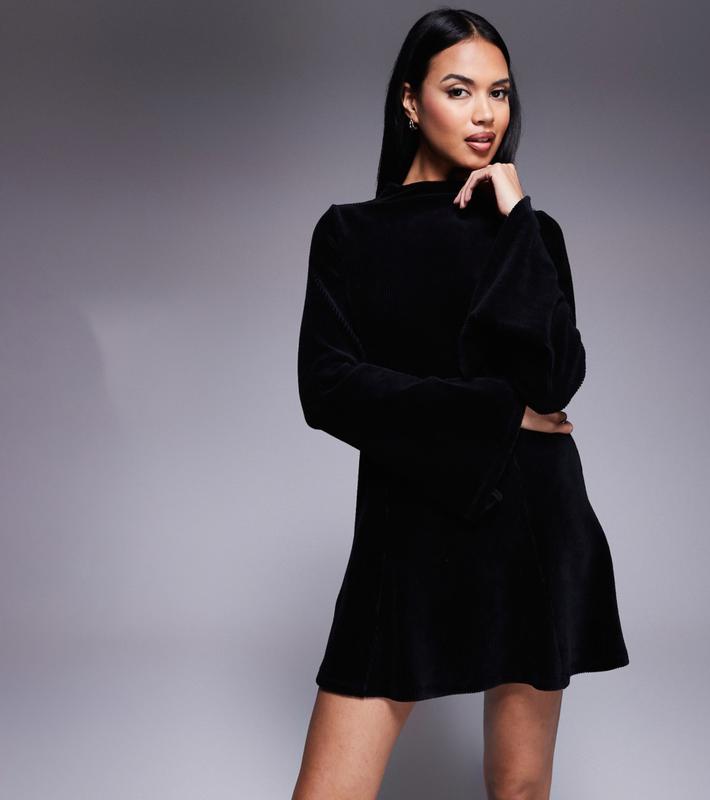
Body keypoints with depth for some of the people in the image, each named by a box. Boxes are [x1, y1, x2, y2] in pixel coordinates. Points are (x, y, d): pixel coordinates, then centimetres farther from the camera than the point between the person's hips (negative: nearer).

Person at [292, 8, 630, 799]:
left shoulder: (531, 230, 8)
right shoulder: (349, 233, 5)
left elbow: (556, 378, -9)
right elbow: (326, 386, -8)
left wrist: (514, 223, -10)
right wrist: (492, 415, -11)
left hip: (530, 520, 1)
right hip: (408, 524, -1)